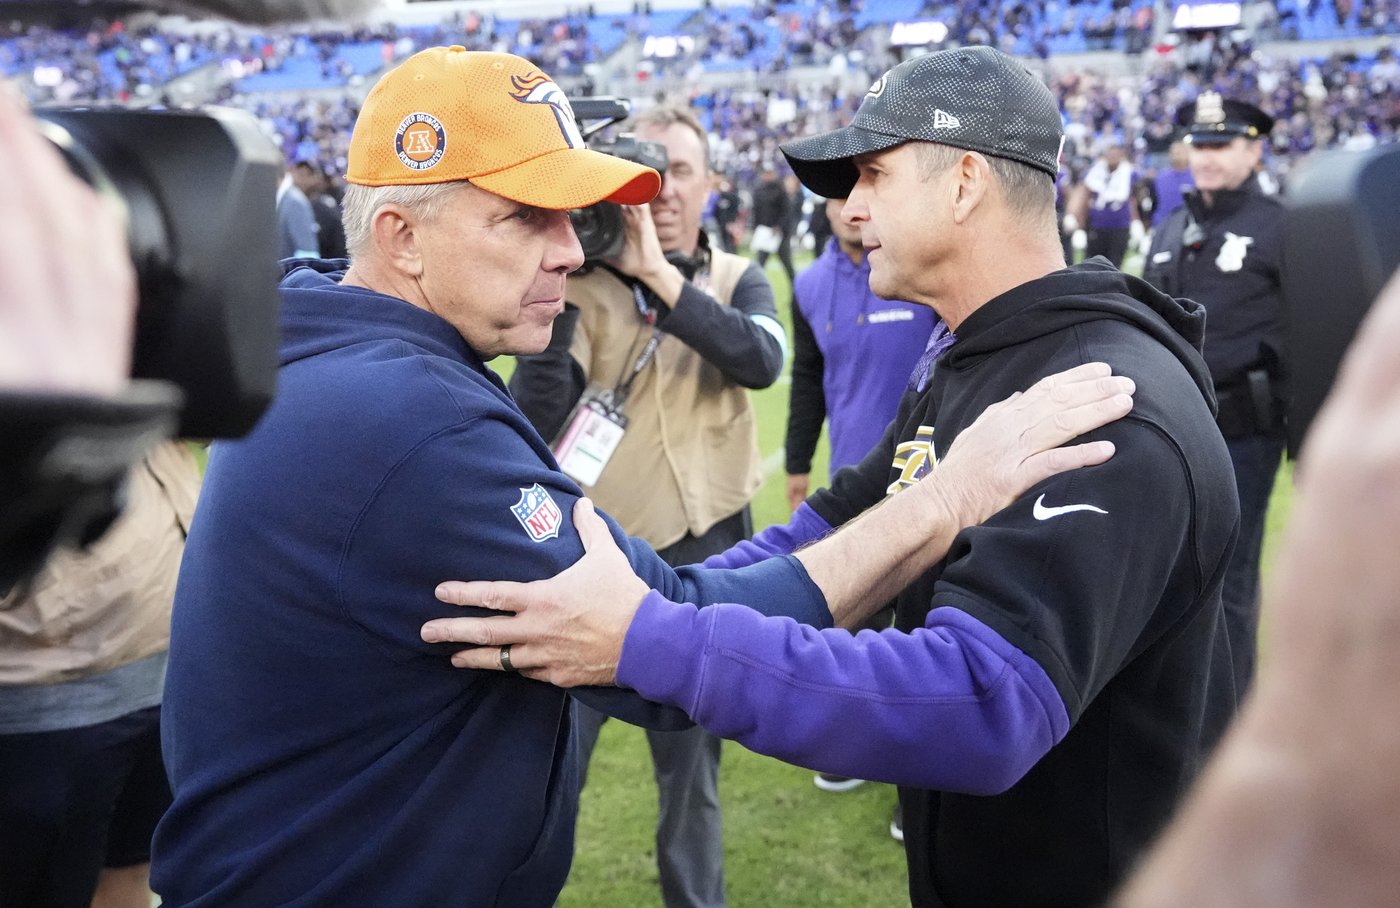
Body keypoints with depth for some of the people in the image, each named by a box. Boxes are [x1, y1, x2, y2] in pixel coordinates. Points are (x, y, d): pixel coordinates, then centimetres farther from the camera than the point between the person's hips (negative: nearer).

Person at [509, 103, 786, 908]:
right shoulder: (585, 285, -5)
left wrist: (661, 277, -25)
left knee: (694, 762, 17)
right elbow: (538, 422, -15)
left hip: (705, 550, 2)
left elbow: (763, 360, -20)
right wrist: (557, 299, -23)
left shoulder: (739, 282, 3)